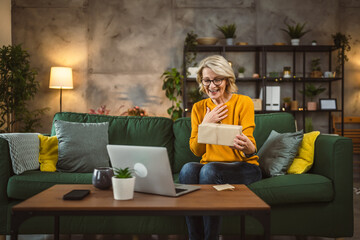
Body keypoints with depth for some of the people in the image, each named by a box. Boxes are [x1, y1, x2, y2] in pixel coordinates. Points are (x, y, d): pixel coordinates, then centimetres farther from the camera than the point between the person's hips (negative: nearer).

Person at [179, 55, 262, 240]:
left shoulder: (243, 102, -3)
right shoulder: (199, 108, 9)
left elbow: (250, 148, -11)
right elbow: (196, 150, 6)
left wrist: (247, 147, -36)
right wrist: (206, 123, -8)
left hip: (244, 167, -3)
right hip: (209, 165, 3)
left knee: (209, 170, -33)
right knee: (188, 169, -30)